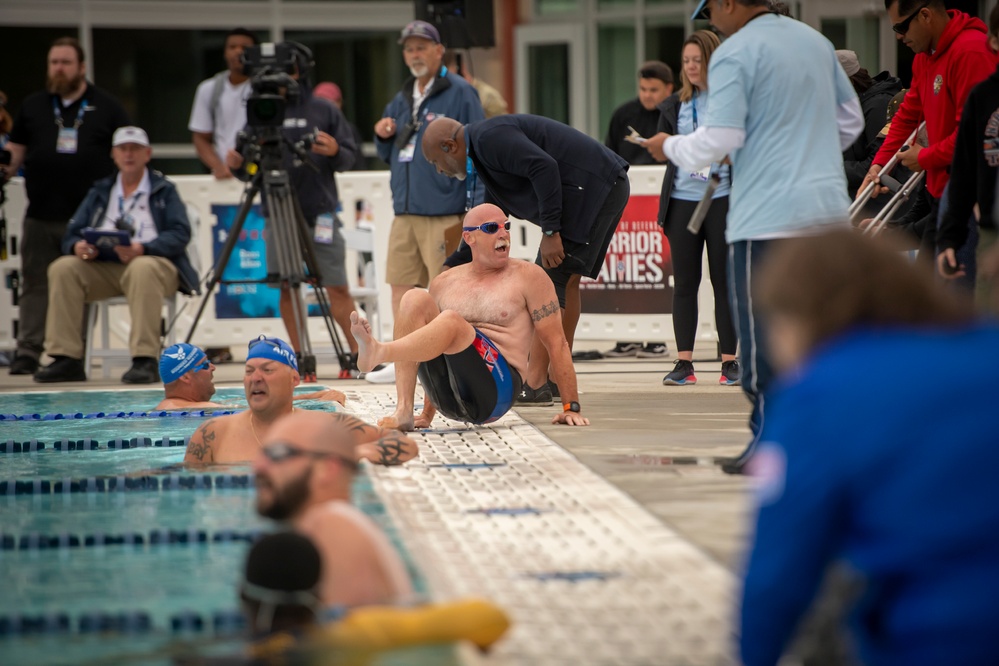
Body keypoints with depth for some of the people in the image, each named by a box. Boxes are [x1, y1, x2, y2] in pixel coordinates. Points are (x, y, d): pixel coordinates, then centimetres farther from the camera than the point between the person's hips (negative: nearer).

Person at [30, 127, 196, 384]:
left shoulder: (164, 191, 10)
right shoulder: (99, 193, 21)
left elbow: (180, 234, -5)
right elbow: (71, 234, 14)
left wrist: (143, 249, -22)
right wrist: (77, 246, -12)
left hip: (155, 263, -4)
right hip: (103, 269, 4)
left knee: (142, 268, -39)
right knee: (62, 268, -22)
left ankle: (145, 360, -44)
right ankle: (66, 360, -25)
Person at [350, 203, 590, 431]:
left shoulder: (528, 277, 7)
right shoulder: (444, 283, 18)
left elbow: (557, 343, 3)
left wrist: (572, 407, -3)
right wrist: (427, 415, 22)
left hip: (497, 388, -4)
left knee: (451, 321, -29)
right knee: (415, 300, -14)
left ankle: (377, 353, -55)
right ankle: (403, 411, -27)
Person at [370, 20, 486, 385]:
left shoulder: (460, 93, -5)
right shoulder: (401, 100, 17)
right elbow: (389, 156, 25)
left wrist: (478, 209, -16)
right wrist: (383, 136, 2)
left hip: (444, 214, -7)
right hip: (404, 213, 7)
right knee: (401, 286, 8)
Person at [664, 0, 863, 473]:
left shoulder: (734, 54, -10)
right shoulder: (815, 41, 13)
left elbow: (719, 140, -16)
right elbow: (851, 120, 20)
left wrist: (671, 147, 3)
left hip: (766, 214, -7)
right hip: (829, 208, 7)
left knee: (760, 332, -1)